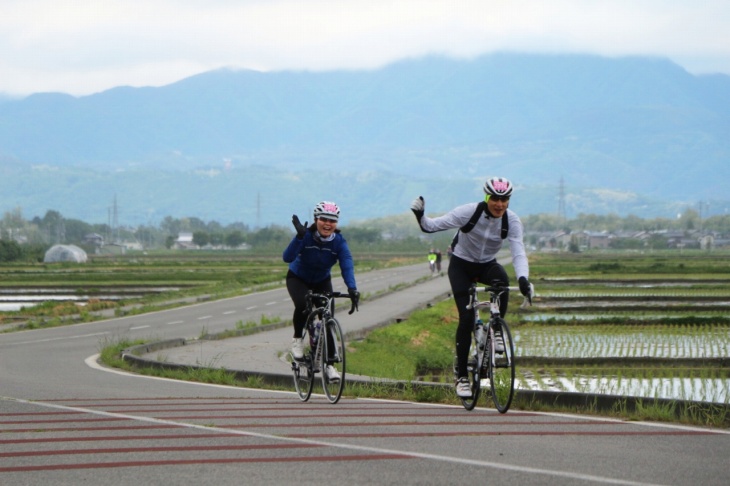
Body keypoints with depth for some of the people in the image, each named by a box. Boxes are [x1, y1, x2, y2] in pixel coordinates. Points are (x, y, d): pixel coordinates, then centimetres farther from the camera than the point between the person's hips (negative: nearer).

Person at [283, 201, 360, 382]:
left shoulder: (339, 242, -22)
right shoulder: (306, 236, -28)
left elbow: (347, 265, -35)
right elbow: (288, 258, -41)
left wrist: (352, 289, -52)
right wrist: (300, 236, -56)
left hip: (322, 281, 3)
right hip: (298, 278, -3)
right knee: (302, 305, -33)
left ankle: (329, 363, 2)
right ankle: (297, 339, -6)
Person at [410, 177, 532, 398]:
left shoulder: (512, 221, -16)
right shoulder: (469, 212, -22)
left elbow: (518, 252, -24)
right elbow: (433, 225, -20)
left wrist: (523, 278, -43)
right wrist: (420, 216, -43)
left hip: (487, 266, 2)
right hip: (461, 266, -2)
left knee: (501, 278, -35)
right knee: (466, 318, -14)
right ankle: (461, 375, -3)